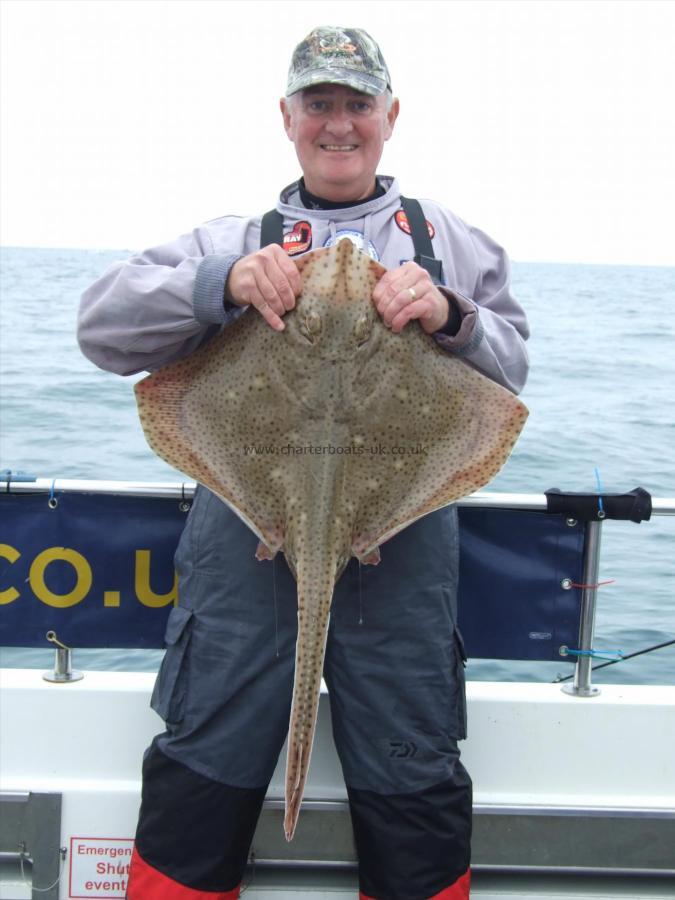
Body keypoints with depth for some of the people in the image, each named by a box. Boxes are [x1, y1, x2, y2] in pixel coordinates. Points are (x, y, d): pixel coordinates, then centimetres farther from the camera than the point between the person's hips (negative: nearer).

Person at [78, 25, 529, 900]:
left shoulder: (448, 241, 20)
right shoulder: (233, 240, 18)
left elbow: (511, 369, 13)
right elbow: (102, 325, 5)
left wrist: (451, 317, -9)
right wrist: (222, 285, -11)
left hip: (398, 544, 0)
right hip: (247, 534, 0)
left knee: (413, 795, 5)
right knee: (200, 778, 5)